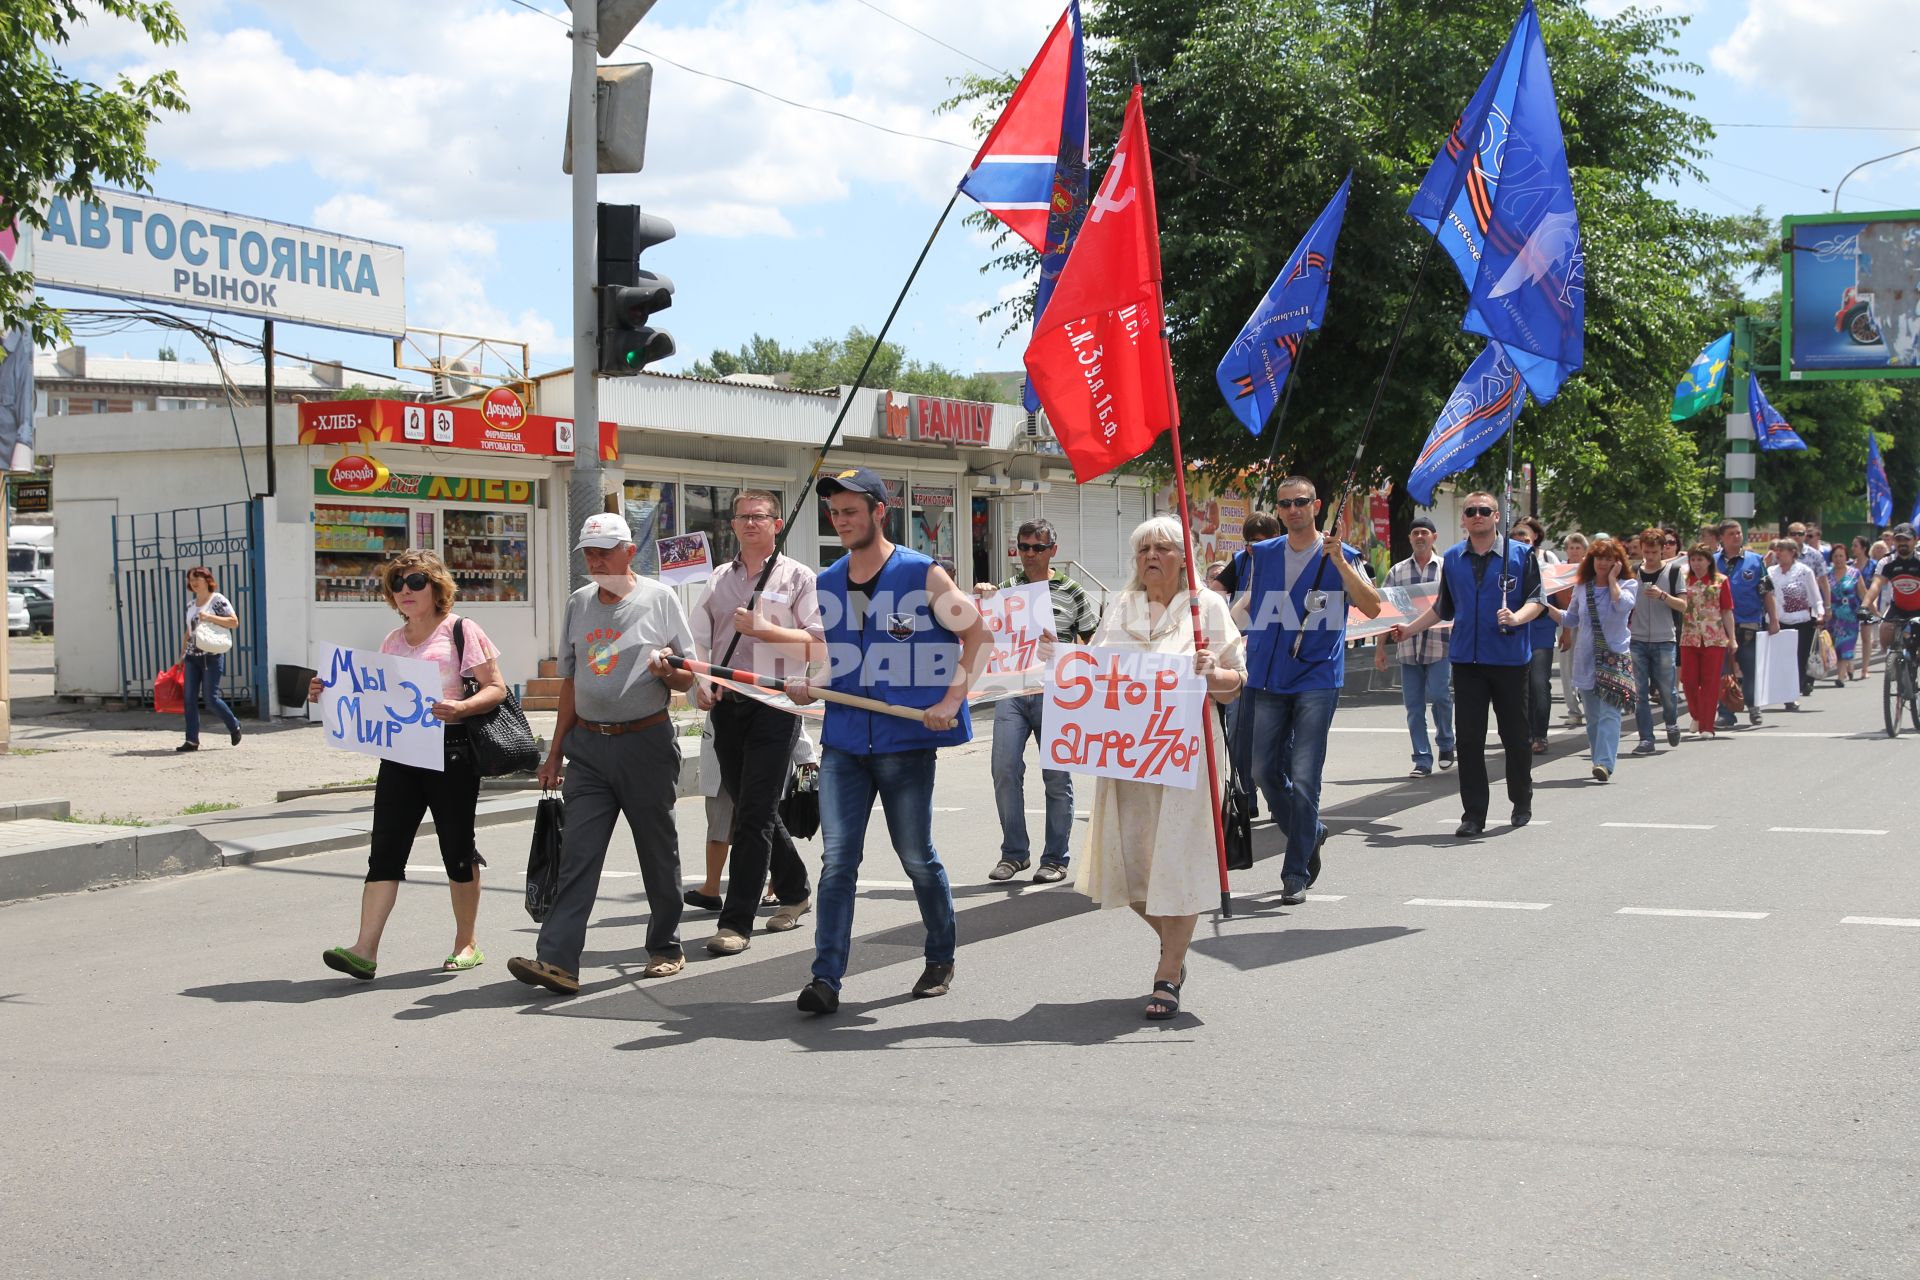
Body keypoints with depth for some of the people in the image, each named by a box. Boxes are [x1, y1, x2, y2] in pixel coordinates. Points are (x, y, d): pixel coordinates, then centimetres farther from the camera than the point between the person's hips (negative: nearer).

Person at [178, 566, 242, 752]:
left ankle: (234, 726, 18)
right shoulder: (190, 604, 15)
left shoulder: (218, 600, -5)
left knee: (211, 697, -6)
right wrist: (182, 655, 17)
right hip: (192, 656, 6)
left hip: (212, 656, -6)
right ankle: (192, 740, 3)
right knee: (190, 698, 0)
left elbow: (234, 623, -11)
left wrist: (210, 618, -19)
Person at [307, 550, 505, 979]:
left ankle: (467, 944, 19)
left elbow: (496, 688, -6)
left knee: (458, 849, 5)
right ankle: (365, 950, -12)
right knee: (385, 850, -5)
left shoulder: (461, 631, -1)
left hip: (451, 752, -5)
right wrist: (329, 693, 7)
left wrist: (460, 708, -25)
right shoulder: (392, 641, 17)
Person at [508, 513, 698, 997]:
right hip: (588, 746, 3)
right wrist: (555, 752, 17)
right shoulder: (578, 603, 13)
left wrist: (667, 670, -20)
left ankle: (665, 948, 21)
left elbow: (687, 679, 3)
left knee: (658, 851, 6)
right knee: (577, 853, -6)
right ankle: (556, 960, -14)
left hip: (646, 743, -3)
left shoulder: (659, 598, 0)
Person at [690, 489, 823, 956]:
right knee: (751, 809, 13)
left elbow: (819, 642, -7)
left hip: (775, 704, -6)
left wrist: (763, 629, -16)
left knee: (754, 814, -9)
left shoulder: (797, 577, 1)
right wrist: (700, 682, -4)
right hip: (727, 704, 6)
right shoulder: (719, 579, 15)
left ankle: (736, 922, -9)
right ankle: (794, 891, 32)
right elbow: (698, 639, 13)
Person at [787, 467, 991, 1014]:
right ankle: (826, 978, -7)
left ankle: (941, 960, 26)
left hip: (906, 741, -4)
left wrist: (951, 701, -11)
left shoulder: (922, 575, -4)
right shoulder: (825, 584, 11)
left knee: (917, 858, 7)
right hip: (843, 741, 4)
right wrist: (803, 685, -2)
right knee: (837, 859, -5)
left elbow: (977, 634, -2)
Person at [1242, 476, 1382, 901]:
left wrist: (1339, 561, -21)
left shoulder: (1338, 555, -1)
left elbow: (1372, 607, -12)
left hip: (1317, 679, -4)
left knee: (1303, 778, -10)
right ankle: (1309, 834, 31)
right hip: (1269, 679, 4)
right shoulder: (1261, 555, 9)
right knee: (1265, 771, 6)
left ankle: (1296, 874, -2)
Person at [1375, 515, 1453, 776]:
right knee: (1414, 706, 2)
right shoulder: (1397, 571, 10)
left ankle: (1446, 745, 13)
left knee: (1439, 695, -13)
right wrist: (1380, 647, 7)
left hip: (1440, 647, -2)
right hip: (1408, 649, 2)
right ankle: (1422, 761, 9)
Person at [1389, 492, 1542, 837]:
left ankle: (1522, 802, 27)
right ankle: (1473, 814, 3)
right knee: (1469, 737, -2)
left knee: (1515, 734, 7)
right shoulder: (1452, 559, 11)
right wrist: (1410, 629, 20)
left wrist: (1517, 617, -22)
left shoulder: (1521, 555, 1)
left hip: (1509, 657, -2)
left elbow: (1536, 600, -3)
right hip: (1467, 659, 2)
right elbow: (1443, 607, 23)